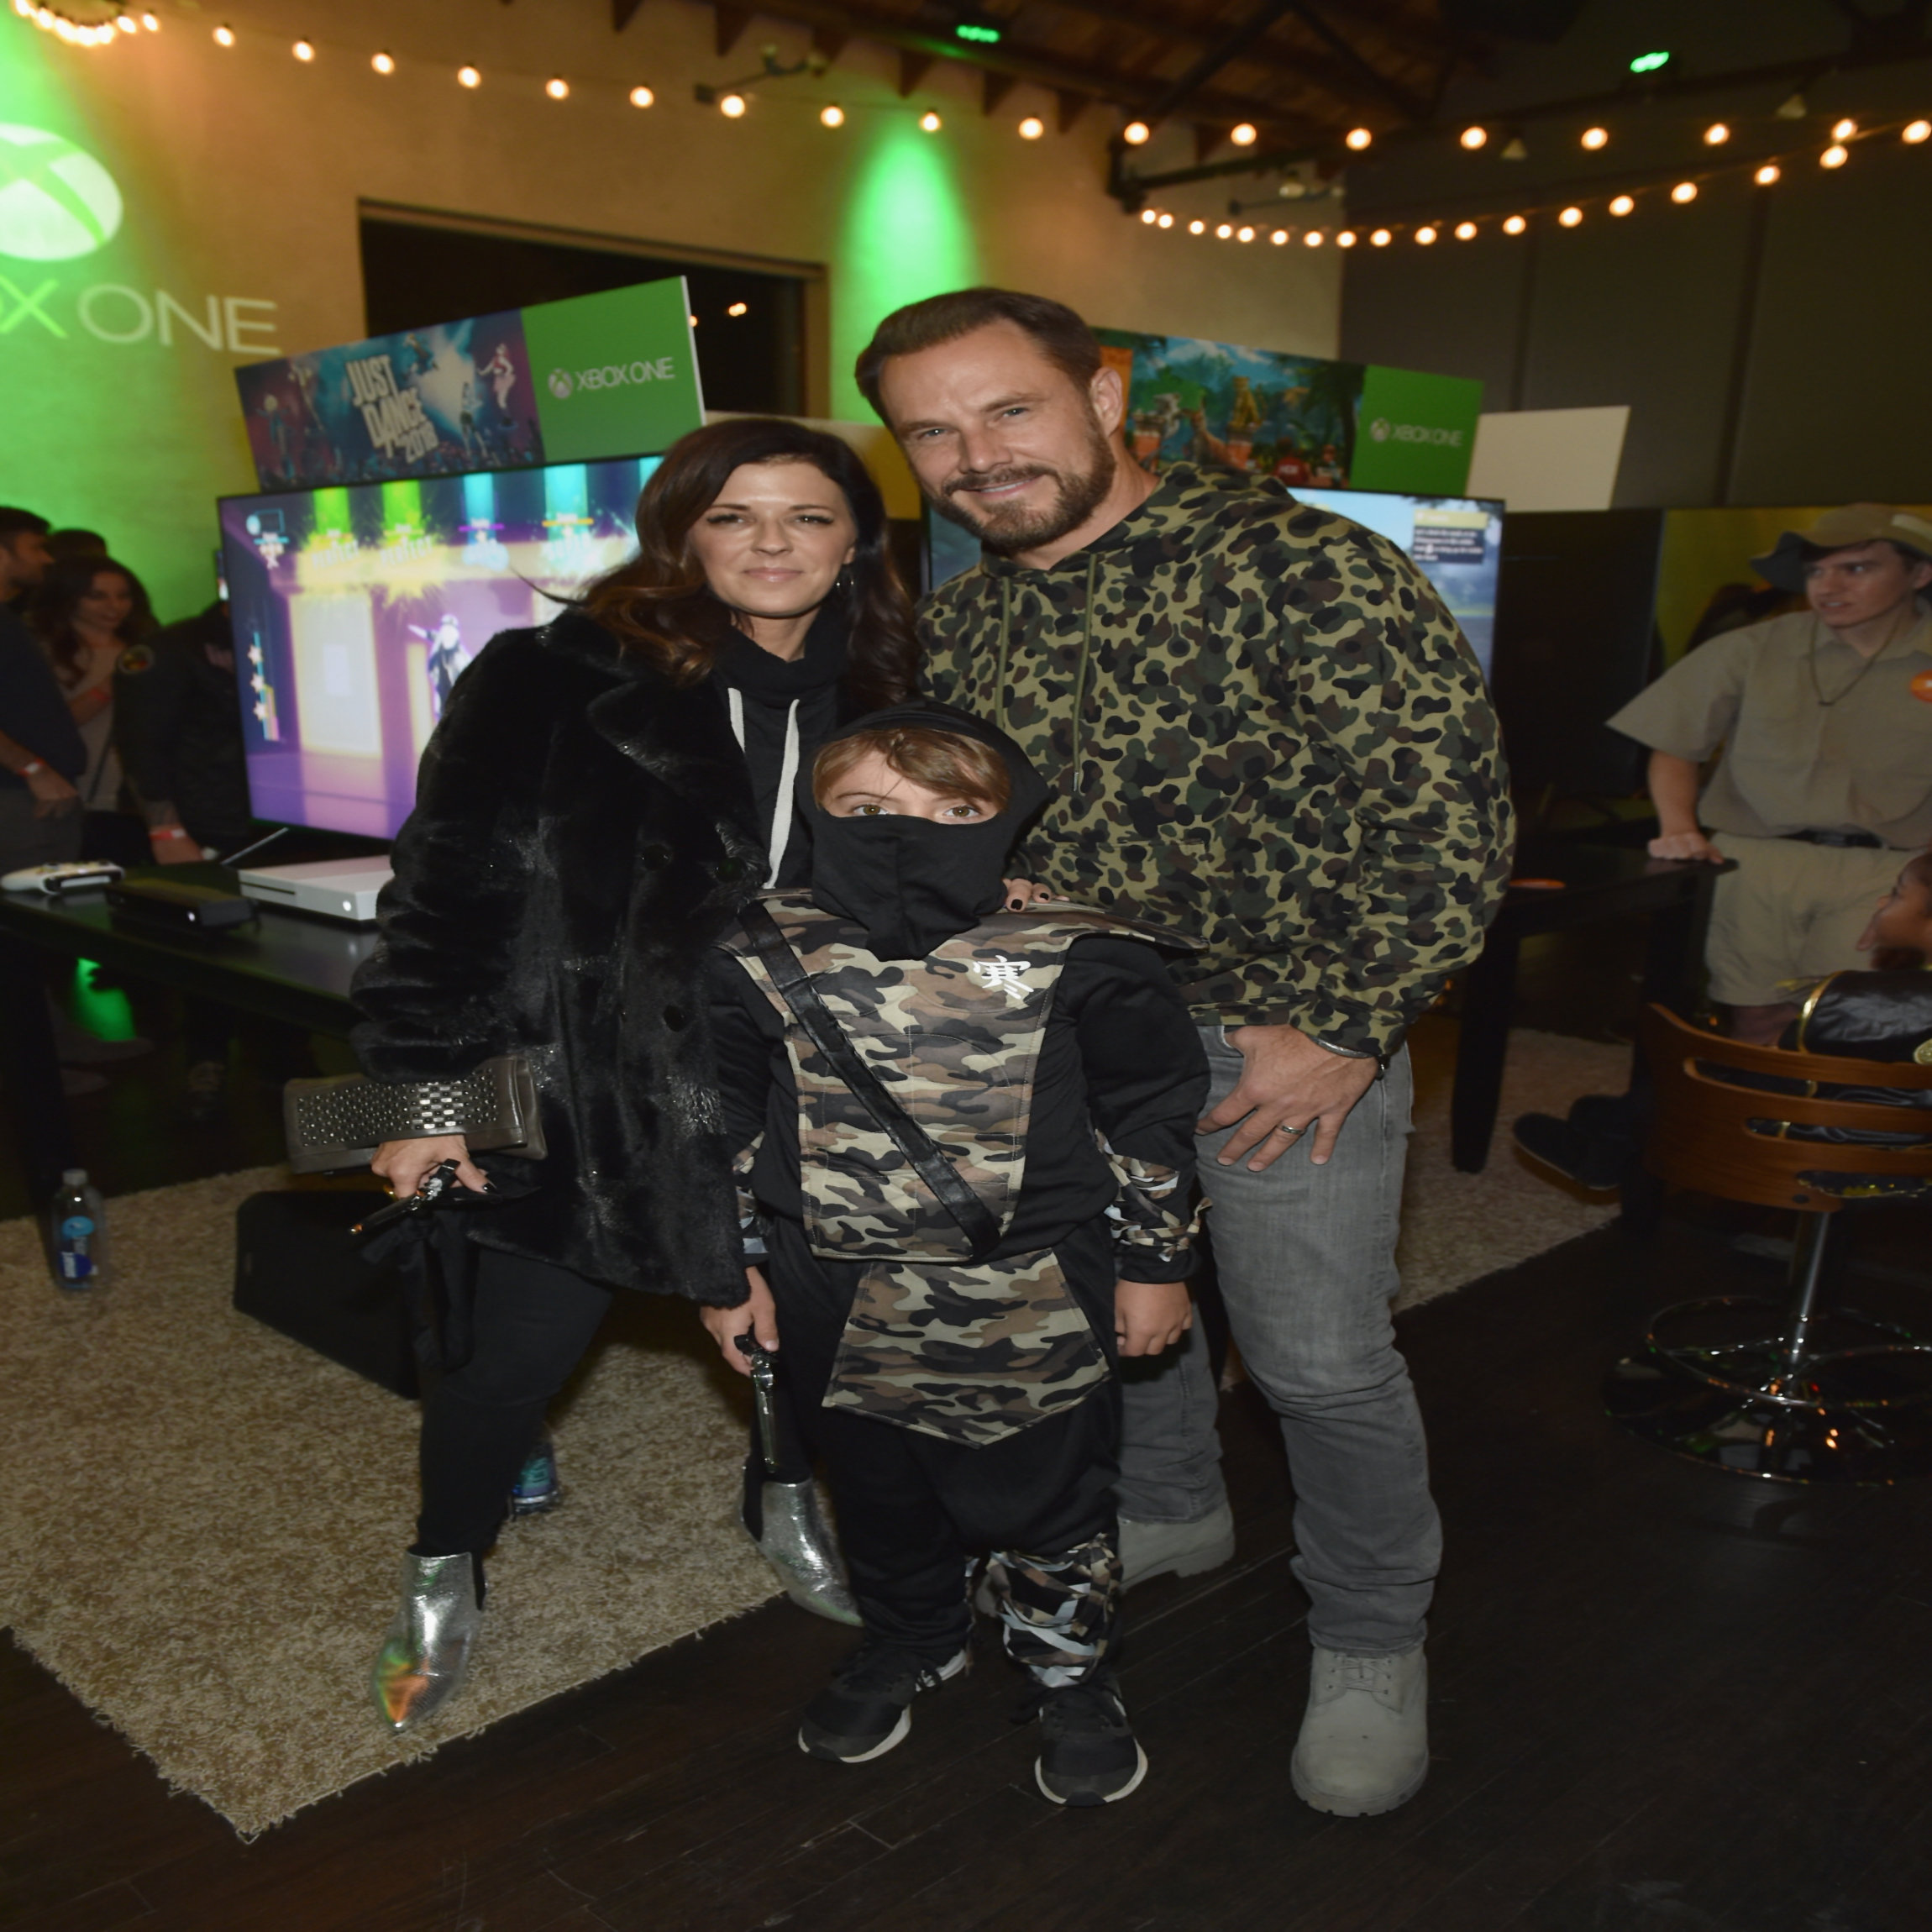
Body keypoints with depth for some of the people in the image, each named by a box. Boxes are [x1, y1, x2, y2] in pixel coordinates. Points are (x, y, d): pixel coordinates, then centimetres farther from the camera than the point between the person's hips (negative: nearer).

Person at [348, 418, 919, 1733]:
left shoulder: (877, 701, 4)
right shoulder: (556, 683, -11)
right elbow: (455, 884, -11)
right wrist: (426, 1084, -13)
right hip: (592, 1092, -3)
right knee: (516, 1355, 9)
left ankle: (792, 1498, 48)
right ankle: (444, 1576, 37)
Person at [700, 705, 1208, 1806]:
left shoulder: (1081, 964, -15)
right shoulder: (766, 968, -10)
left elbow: (1151, 1117, -3)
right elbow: (726, 1125, 4)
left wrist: (1154, 1262, 1)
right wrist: (732, 1263, 6)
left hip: (1032, 1314, -2)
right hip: (846, 1308, 3)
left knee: (1046, 1508, 16)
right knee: (881, 1503, 23)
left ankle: (1072, 1674, 43)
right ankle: (912, 1642, 51)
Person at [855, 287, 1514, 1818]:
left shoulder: (1297, 566, -19)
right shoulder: (965, 620, 3)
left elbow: (1449, 814, -20)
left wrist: (1343, 1028, -20)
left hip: (1279, 1041, -6)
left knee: (1321, 1361, 3)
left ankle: (1373, 1642, 29)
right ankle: (1167, 1515, 49)